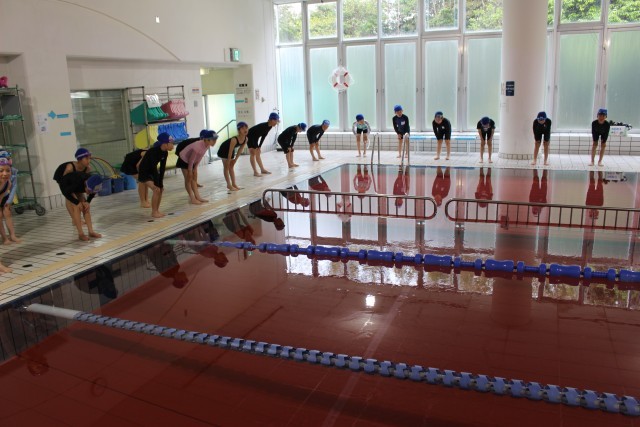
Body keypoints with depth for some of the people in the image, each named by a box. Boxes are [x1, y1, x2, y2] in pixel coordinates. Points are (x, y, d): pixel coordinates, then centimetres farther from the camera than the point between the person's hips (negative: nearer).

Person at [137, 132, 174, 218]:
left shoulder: (165, 153, -8)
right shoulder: (154, 151, -31)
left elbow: (162, 168, -6)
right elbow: (154, 168, -30)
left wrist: (160, 183, -9)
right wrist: (158, 184, -26)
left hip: (152, 171, 8)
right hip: (144, 172, -8)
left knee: (161, 189, 2)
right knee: (156, 189, -17)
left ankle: (157, 210, 14)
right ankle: (154, 212, -6)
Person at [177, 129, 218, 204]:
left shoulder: (207, 145, -15)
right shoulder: (197, 146, -38)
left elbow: (200, 157, -3)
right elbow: (192, 159, -28)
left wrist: (195, 168, 1)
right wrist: (190, 171, -17)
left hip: (191, 160, 8)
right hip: (184, 160, -8)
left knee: (194, 178, 10)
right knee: (188, 179, -3)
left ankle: (197, 196, 15)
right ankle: (192, 198, 2)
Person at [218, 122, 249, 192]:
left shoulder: (246, 139, -19)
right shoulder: (234, 140, -39)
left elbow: (240, 149, -6)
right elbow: (230, 152, -32)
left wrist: (235, 159, -2)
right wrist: (228, 162, -25)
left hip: (232, 149, 7)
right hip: (224, 150, -7)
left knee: (231, 167, 11)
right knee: (226, 167, -3)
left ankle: (234, 184, 15)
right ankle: (229, 185, -3)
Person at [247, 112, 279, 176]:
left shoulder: (269, 126, -7)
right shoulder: (263, 126, -32)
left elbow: (263, 136, 1)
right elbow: (254, 136, -29)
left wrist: (259, 146, -1)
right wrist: (255, 147, -24)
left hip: (255, 138, 8)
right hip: (249, 136, -8)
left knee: (258, 153, 11)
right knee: (253, 153, -10)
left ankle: (262, 170, 16)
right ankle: (255, 172, -11)